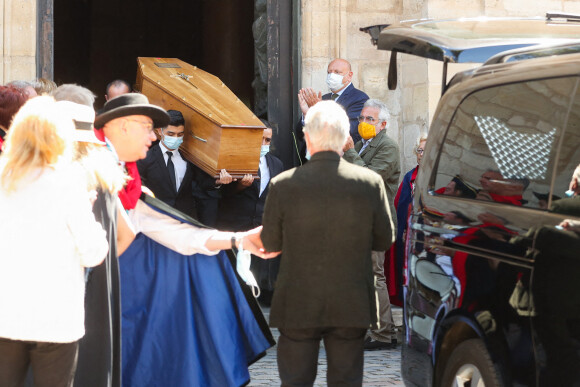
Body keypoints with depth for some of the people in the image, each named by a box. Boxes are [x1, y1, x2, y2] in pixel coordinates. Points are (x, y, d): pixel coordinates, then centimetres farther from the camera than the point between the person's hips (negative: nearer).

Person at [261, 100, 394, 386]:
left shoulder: (283, 185, -11)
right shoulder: (371, 183, -8)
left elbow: (270, 243, 0)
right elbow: (385, 240, 2)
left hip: (298, 306, -1)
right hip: (352, 307, 1)